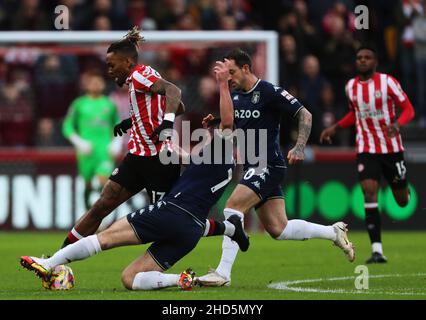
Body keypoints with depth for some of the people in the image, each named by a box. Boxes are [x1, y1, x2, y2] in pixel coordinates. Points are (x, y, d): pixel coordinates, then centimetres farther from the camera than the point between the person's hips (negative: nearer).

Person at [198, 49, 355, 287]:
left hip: (269, 165, -9)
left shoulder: (269, 92, -12)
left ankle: (223, 273, -20)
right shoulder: (235, 96, 11)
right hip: (253, 167, 9)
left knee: (233, 206, -21)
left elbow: (305, 115, -10)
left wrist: (299, 148, -22)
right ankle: (334, 232, 23)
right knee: (278, 230, 6)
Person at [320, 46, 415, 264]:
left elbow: (408, 109, -8)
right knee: (369, 192, -18)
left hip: (392, 148, -2)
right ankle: (377, 250, -19)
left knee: (402, 201, 9)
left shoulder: (387, 82, -9)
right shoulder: (351, 86, 5)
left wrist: (397, 123, -28)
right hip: (366, 150, 2)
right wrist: (335, 128, 13)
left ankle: (404, 189, 51)